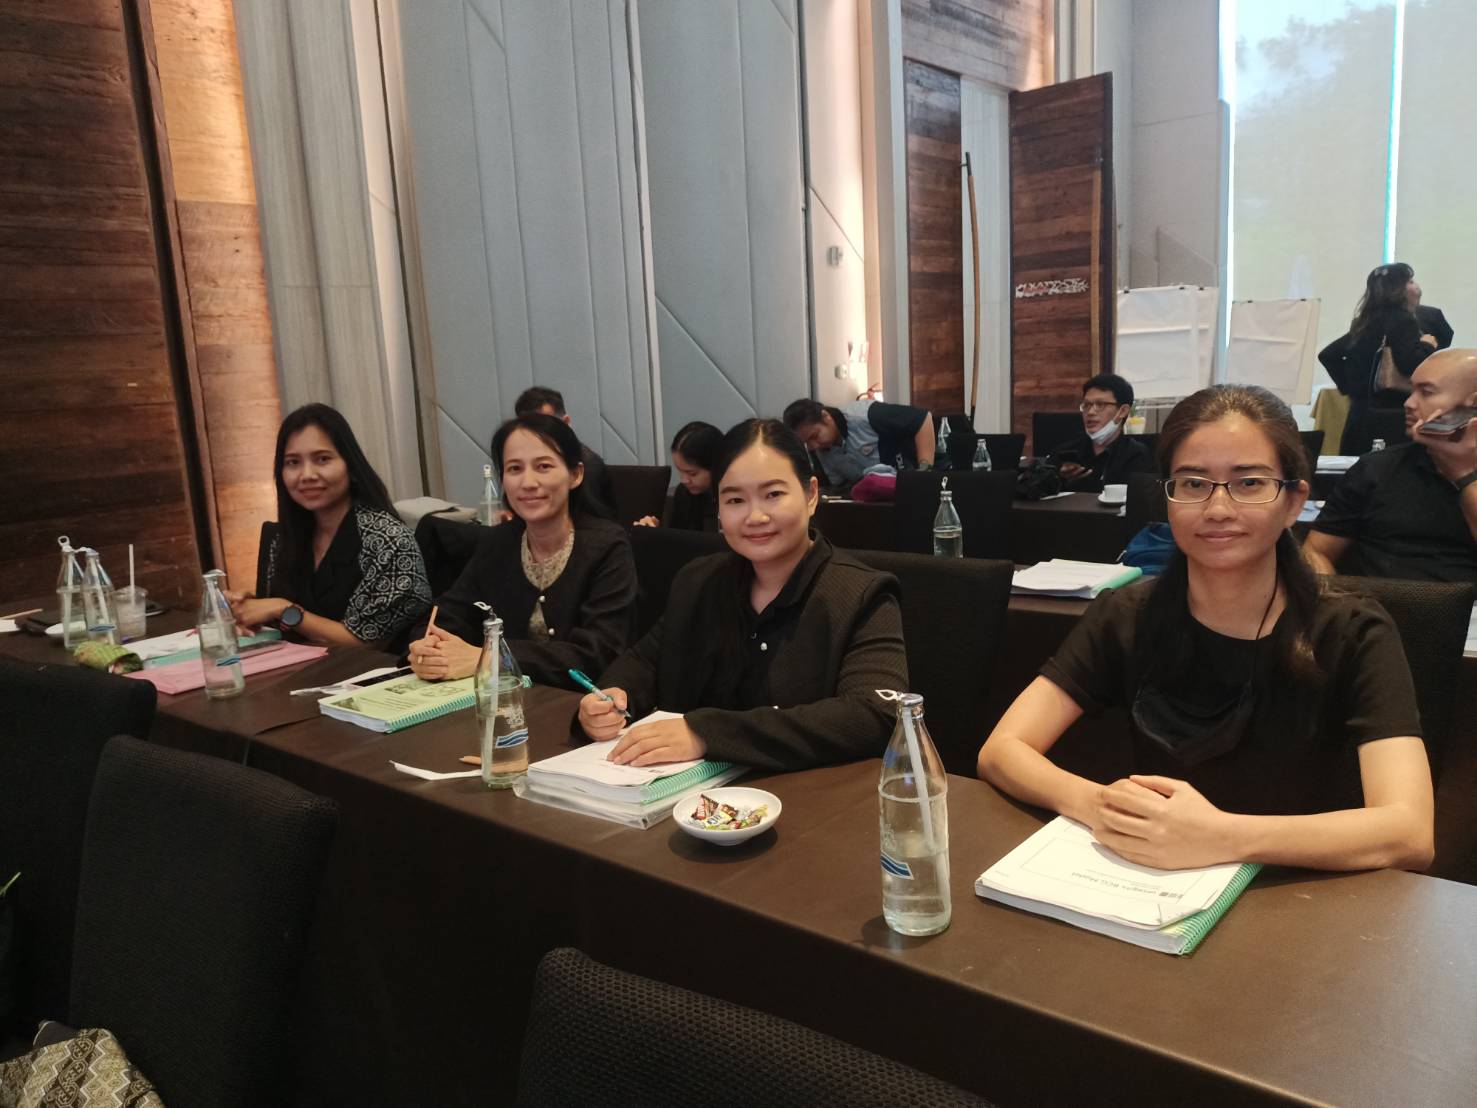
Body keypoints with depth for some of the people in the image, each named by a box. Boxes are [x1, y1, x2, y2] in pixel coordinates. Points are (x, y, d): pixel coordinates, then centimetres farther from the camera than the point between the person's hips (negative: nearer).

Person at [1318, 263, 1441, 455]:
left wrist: (1350, 386, 16)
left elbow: (1327, 355, 18)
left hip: (1360, 412, 8)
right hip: (1389, 415, -8)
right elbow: (1411, 365, -21)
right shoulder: (1403, 322, -8)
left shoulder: (1365, 323, 14)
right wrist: (1427, 346, -2)